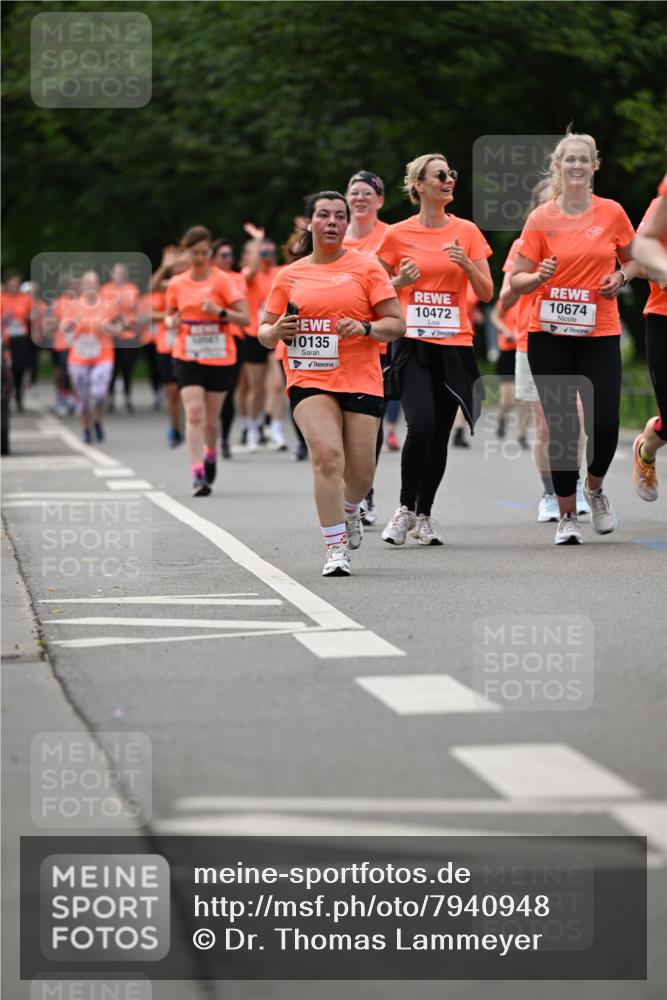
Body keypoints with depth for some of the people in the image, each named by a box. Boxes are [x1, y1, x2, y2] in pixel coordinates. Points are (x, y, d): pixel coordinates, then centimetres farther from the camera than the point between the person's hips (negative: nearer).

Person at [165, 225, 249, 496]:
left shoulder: (222, 280, -4)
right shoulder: (176, 284, 4)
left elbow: (244, 319, -8)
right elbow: (169, 316, 19)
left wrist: (219, 312, -24)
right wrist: (171, 322, -5)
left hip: (219, 358, -1)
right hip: (187, 357, 1)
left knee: (211, 418, 8)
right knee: (194, 413, -15)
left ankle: (211, 454, 40)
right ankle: (198, 474, -19)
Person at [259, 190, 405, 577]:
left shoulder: (366, 268, 4)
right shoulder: (289, 276, 10)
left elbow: (396, 324, 2)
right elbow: (265, 333, 15)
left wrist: (365, 328, -17)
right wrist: (276, 331, -8)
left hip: (360, 381, 0)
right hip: (308, 379, 0)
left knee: (361, 470, 1)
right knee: (327, 455, -21)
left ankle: (350, 511, 38)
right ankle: (336, 549, -16)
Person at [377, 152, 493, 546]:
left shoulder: (466, 232, 6)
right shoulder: (397, 235, 1)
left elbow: (486, 293, 6)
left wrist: (466, 264, -11)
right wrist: (400, 281, -10)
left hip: (454, 346, 2)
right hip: (413, 344, -2)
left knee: (440, 434, 4)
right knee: (421, 425, -19)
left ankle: (424, 516, 18)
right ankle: (405, 509, -3)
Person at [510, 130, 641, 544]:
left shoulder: (612, 213, 2)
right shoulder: (541, 219, -1)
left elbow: (633, 259, 17)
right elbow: (517, 280, 1)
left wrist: (621, 278, -4)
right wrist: (540, 276, -20)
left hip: (599, 333, 1)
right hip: (549, 335, -1)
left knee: (605, 423, -9)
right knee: (562, 425, -2)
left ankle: (595, 488, 23)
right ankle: (567, 516, 11)